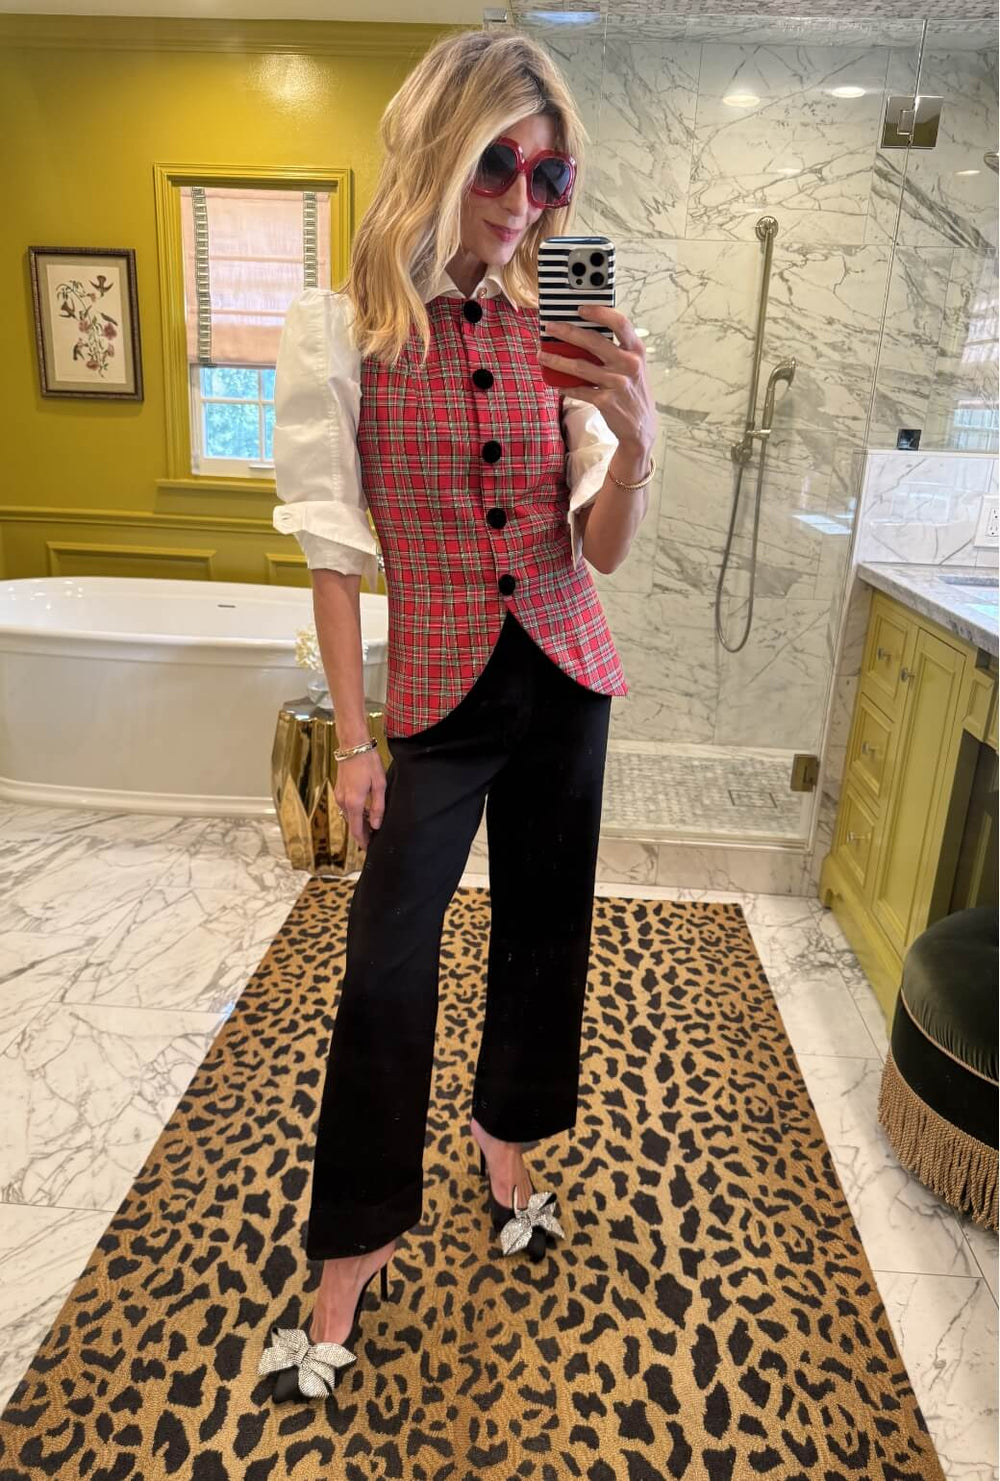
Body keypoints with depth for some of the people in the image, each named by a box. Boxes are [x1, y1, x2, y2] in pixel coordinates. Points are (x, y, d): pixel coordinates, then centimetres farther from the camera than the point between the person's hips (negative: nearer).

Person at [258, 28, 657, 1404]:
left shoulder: (564, 328, 0)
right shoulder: (341, 330, -8)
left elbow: (604, 552, -2)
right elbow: (335, 554, -5)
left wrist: (635, 441, -22)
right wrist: (353, 739, -4)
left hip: (567, 681, 4)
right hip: (441, 693, -3)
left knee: (543, 927, 14)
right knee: (385, 970, -1)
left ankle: (509, 1155, 40)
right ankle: (349, 1257, 20)